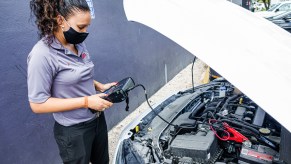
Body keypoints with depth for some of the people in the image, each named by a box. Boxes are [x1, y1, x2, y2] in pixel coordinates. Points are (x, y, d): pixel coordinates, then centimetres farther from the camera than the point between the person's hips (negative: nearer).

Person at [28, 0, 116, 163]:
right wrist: (85, 101, -25)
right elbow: (38, 104, -22)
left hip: (97, 119, 7)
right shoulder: (43, 55, -24)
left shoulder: (78, 43, -1)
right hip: (73, 131, -7)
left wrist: (100, 86, -2)